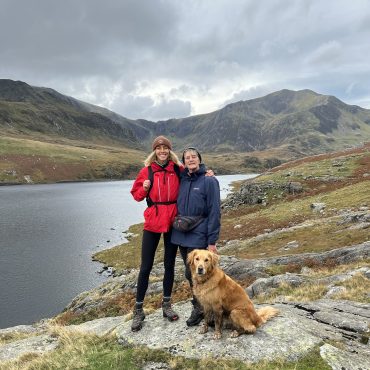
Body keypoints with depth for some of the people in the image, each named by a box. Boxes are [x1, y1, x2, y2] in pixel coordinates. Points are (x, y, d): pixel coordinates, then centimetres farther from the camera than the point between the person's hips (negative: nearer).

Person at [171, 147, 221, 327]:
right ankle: (200, 304, 31)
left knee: (193, 273, -2)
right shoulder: (182, 180, 7)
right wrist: (177, 224, 4)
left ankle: (199, 308, 18)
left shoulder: (209, 181, -8)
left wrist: (212, 241, -13)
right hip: (182, 236, 5)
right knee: (190, 273, 14)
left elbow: (214, 212, -11)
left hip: (198, 236, -5)